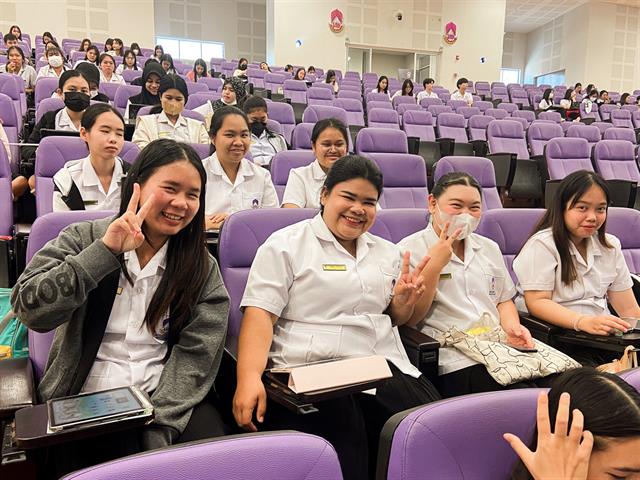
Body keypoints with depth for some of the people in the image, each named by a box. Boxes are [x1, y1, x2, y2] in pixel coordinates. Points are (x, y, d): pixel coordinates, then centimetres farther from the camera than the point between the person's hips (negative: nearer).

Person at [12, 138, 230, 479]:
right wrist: (106, 250, -20)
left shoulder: (202, 267, 4)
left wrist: (157, 429, -16)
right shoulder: (83, 239, 2)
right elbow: (30, 310, -12)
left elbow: (196, 354, -5)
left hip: (172, 401, 1)